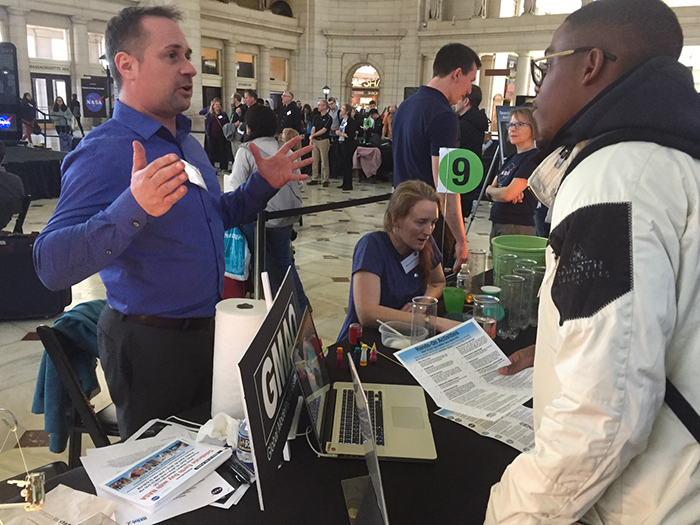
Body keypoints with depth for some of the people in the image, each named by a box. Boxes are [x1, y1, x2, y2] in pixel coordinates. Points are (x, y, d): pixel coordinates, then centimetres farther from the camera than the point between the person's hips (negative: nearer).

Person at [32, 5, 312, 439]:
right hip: (150, 342, -8)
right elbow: (52, 265, -31)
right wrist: (134, 207, -46)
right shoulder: (104, 152, -21)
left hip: (205, 329, 8)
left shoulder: (187, 141, 7)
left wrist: (264, 184, 4)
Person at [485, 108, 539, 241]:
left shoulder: (534, 159, -12)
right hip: (496, 224, 8)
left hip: (517, 228, -8)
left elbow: (507, 194, -20)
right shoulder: (511, 158, 15)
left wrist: (490, 189, 0)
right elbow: (490, 193, 11)